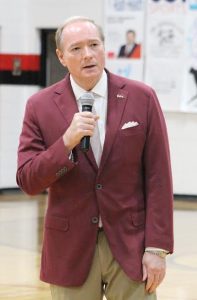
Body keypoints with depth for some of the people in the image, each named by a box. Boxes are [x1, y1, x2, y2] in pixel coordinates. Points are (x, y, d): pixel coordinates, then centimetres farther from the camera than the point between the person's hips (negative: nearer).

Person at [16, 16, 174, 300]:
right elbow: (28, 181, -3)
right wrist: (67, 142, -19)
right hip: (71, 249, 1)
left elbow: (158, 178, -2)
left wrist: (157, 248, -6)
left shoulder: (141, 98, -2)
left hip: (130, 244, -1)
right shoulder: (40, 106, 0)